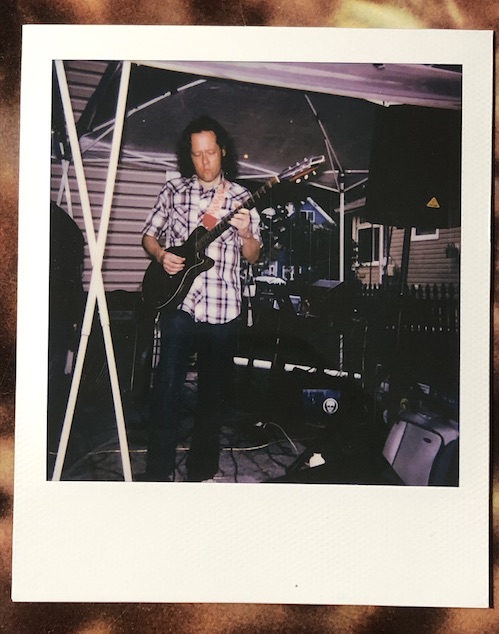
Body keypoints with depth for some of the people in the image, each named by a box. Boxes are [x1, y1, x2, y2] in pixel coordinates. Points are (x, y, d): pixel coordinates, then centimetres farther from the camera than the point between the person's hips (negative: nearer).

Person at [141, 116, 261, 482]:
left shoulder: (241, 198, 7)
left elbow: (253, 256, 7)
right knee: (168, 386, -6)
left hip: (223, 310, 1)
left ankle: (202, 470, 23)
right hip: (178, 303, -1)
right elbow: (149, 234, 13)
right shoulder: (173, 190, 7)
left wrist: (246, 233, -13)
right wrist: (161, 254, -8)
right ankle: (159, 471, 6)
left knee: (214, 391, 9)